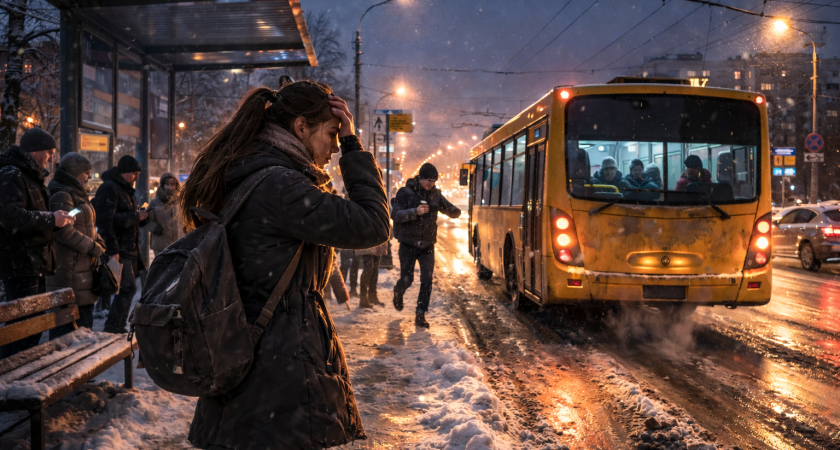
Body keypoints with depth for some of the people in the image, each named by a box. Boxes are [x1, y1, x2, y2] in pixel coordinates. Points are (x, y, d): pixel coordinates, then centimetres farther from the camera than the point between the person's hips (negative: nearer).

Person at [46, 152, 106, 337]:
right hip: (70, 272, -11)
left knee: (84, 321, 15)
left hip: (83, 269, 11)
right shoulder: (62, 195, -12)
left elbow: (89, 228, 24)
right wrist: (95, 248, -15)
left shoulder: (77, 194, 20)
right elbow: (66, 232, -21)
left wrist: (99, 244, 6)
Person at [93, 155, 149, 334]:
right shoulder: (109, 188, -12)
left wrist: (142, 217, 7)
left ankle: (118, 327, 19)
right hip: (119, 250, -10)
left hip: (130, 249, 10)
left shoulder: (126, 190, 19)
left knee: (127, 289, 12)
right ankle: (111, 327, -7)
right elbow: (106, 219, -22)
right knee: (128, 287, -13)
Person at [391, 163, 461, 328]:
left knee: (427, 280, -5)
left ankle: (420, 315, 3)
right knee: (407, 279, 4)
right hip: (408, 244, -3)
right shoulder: (405, 192, -8)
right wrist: (415, 212, -32)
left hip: (428, 245, 3)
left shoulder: (435, 194, 4)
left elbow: (448, 208, 5)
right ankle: (398, 292, 40)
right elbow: (396, 215, -16)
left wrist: (454, 211, -21)